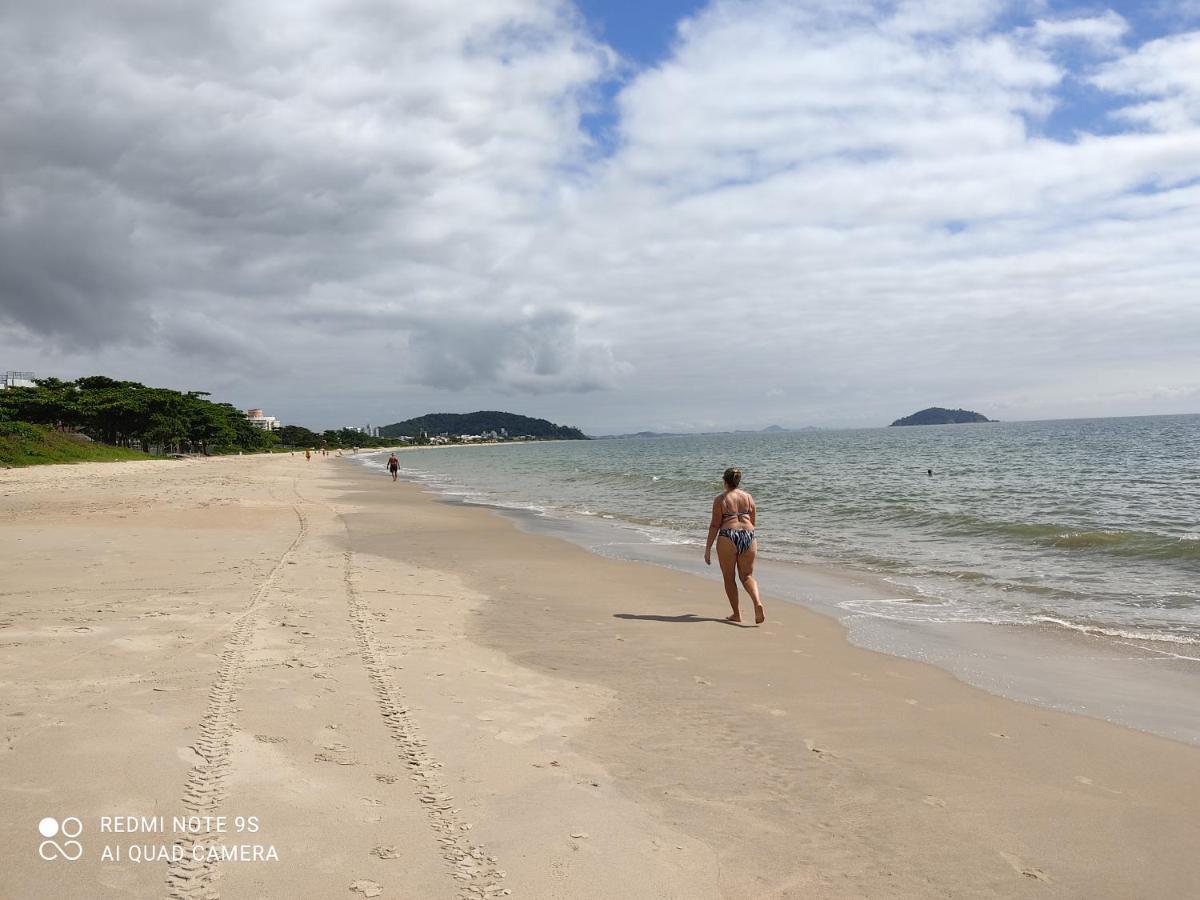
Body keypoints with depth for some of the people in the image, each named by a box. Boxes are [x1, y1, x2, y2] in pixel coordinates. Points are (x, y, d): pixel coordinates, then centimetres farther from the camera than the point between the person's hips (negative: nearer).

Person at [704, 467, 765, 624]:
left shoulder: (720, 499, -3)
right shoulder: (748, 497, 8)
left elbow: (715, 525, -6)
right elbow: (753, 522, 12)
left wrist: (708, 548, -3)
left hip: (727, 538, -4)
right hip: (748, 537, 4)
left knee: (729, 578, 10)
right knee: (747, 576, 12)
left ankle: (736, 614, 12)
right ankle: (757, 603, -14)